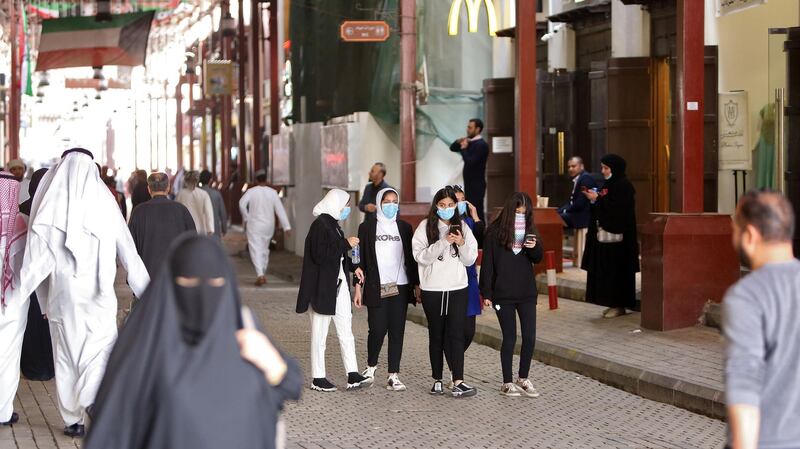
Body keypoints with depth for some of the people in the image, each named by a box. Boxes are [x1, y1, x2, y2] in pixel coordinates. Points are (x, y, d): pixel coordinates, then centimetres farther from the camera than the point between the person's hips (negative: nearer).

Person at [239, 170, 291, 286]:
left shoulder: (251, 191, -6)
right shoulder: (272, 192, -2)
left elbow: (242, 203, -20)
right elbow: (280, 209, -7)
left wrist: (246, 218, -5)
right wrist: (286, 226, -9)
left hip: (254, 225, -3)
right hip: (268, 225, 3)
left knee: (256, 250, -5)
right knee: (264, 249, 19)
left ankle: (260, 274, -22)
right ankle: (263, 274, 25)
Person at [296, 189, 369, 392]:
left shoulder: (333, 224, 14)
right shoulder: (320, 225, -15)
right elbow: (320, 255, -23)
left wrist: (353, 267, 9)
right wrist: (346, 244, -18)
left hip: (338, 285, 9)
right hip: (322, 287, -9)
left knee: (346, 330, 6)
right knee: (320, 333, 1)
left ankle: (353, 376, 6)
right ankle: (318, 379, 8)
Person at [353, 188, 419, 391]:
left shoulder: (404, 228, 11)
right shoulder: (367, 227, 4)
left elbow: (411, 258, 13)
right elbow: (361, 259, 3)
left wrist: (416, 284, 7)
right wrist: (358, 287, -1)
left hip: (400, 287, 2)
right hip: (376, 288, -2)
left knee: (397, 331, 0)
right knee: (378, 330, -5)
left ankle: (393, 376, 4)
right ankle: (371, 366, 21)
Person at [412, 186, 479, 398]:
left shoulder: (462, 227, 8)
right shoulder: (425, 227, 1)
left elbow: (470, 259, 7)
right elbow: (420, 256, -10)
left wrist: (462, 244, -12)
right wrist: (443, 243, -21)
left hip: (458, 289, 1)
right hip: (432, 290, -1)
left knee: (456, 334, -7)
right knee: (436, 335, 9)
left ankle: (458, 383, -13)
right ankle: (437, 380, 18)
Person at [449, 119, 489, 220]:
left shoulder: (481, 145, -15)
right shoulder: (469, 142, 11)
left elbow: (470, 162, -23)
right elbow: (452, 148, 16)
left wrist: (463, 149, -14)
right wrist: (459, 142, -3)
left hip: (477, 185, -9)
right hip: (469, 183, 9)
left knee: (477, 211, -8)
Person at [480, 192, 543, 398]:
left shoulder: (530, 230, 6)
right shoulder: (495, 232, -7)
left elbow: (538, 259, 9)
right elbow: (487, 264, -5)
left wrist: (534, 247, -14)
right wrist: (486, 293, -8)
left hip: (527, 293, 4)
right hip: (503, 294, -4)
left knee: (529, 337, 2)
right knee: (509, 338, 1)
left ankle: (523, 379, 19)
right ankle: (507, 383, 12)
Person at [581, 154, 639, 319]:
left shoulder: (623, 186, -12)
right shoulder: (608, 184, 15)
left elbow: (618, 208, -21)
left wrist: (597, 199, -17)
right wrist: (593, 199, 0)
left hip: (617, 236, -9)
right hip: (604, 234, 9)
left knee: (617, 271, -6)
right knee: (606, 271, 8)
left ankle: (620, 305, 0)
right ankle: (613, 304, 14)